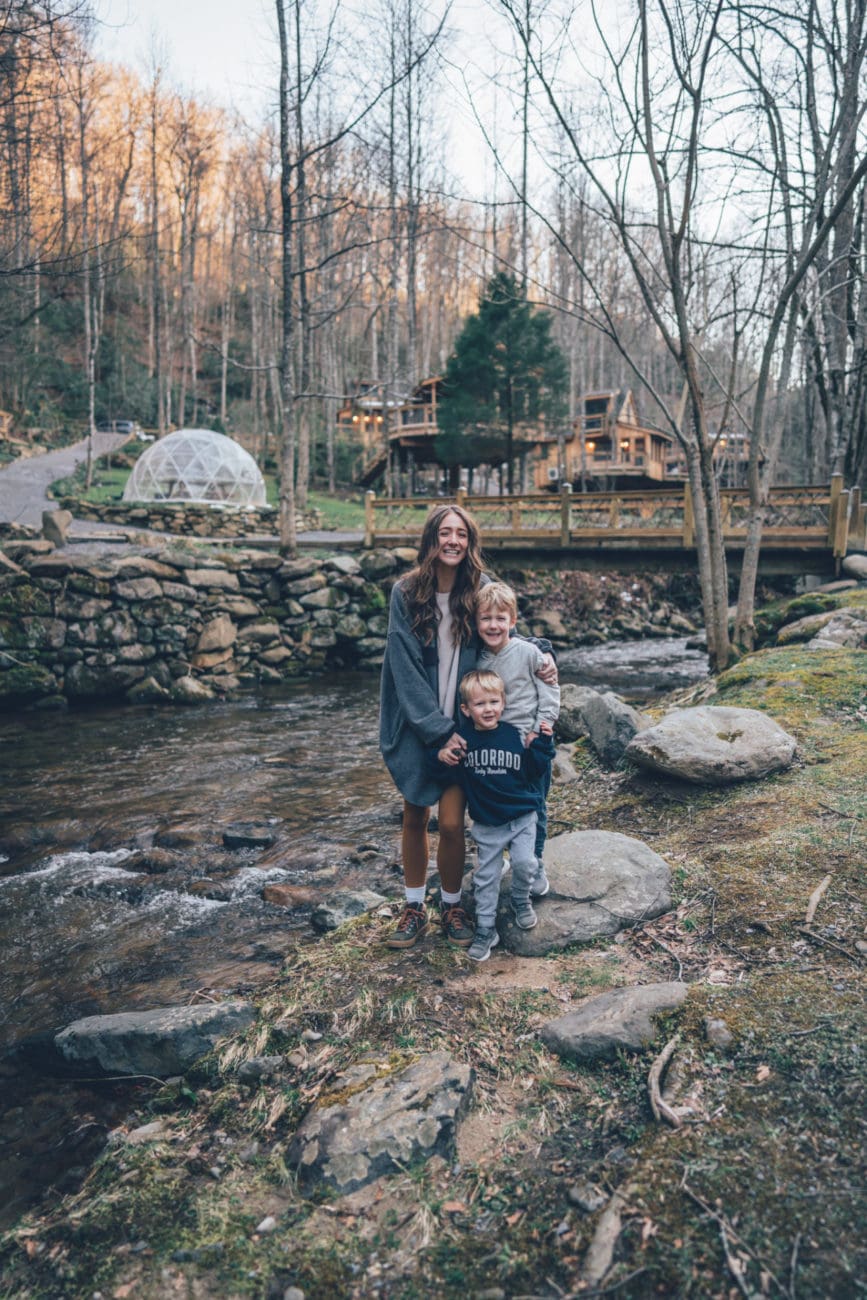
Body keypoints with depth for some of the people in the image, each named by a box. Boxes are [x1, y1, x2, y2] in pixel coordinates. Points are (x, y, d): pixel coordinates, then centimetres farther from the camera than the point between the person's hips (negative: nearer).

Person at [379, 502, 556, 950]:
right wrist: (437, 729, -15)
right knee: (414, 819, 12)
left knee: (451, 823, -1)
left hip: (460, 726, 0)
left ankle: (451, 906, 24)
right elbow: (404, 667, -12)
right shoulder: (405, 592, -9)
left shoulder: (481, 590, -4)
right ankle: (414, 909, 30)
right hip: (414, 725, 0)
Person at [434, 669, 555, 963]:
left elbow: (535, 772, -5)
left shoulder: (516, 735, -10)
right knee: (487, 876, 8)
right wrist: (441, 755, -19)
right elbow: (444, 772, 2)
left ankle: (521, 901, 20)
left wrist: (542, 743, -16)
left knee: (524, 863, -13)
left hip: (521, 816, -1)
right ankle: (485, 929, 22)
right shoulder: (462, 739, -9)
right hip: (486, 822, 1)